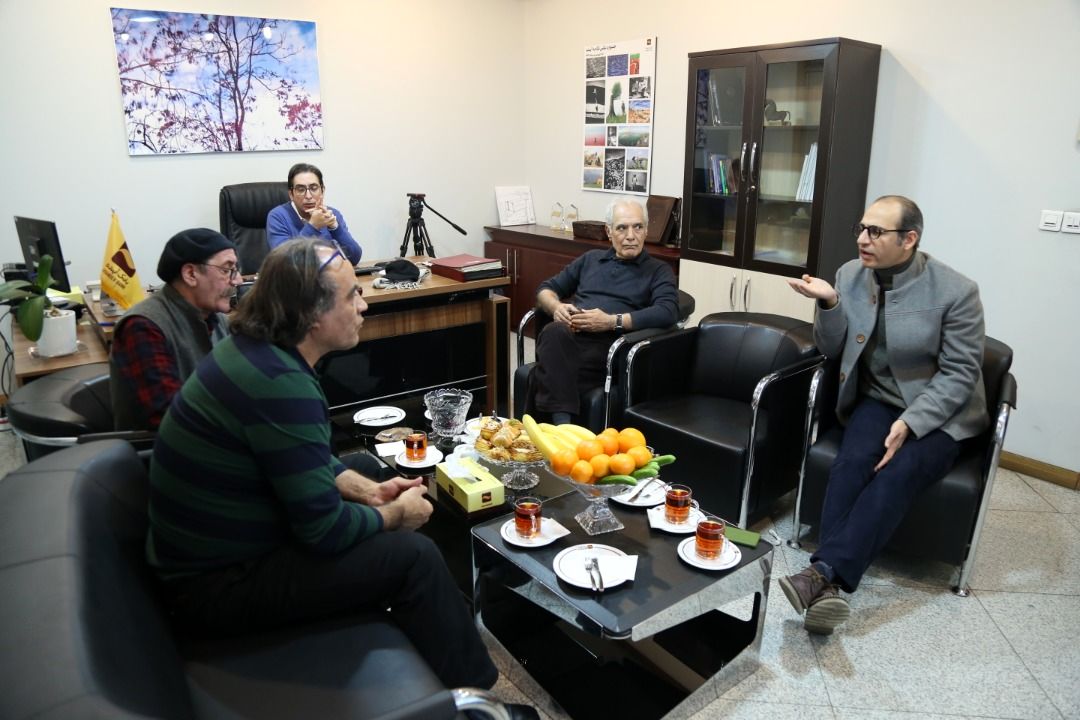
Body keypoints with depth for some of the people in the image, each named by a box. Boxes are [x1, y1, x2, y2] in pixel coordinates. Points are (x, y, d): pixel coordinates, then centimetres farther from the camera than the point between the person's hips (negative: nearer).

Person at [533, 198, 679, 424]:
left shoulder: (658, 271, 13)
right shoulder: (590, 259, 27)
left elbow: (667, 313, -6)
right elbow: (546, 289, 27)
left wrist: (612, 321, -16)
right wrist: (556, 307, 0)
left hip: (612, 346, -3)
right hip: (570, 337, 4)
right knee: (554, 332, -36)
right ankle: (561, 422, -41)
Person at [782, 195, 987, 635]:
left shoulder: (955, 291, -13)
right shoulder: (850, 275, -1)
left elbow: (960, 373, -12)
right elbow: (831, 351, 4)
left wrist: (910, 423, -25)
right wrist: (829, 304, -14)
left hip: (941, 412, -2)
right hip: (878, 400, 3)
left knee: (899, 472, -30)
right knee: (853, 461, -28)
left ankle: (825, 572, -37)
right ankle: (831, 584, -37)